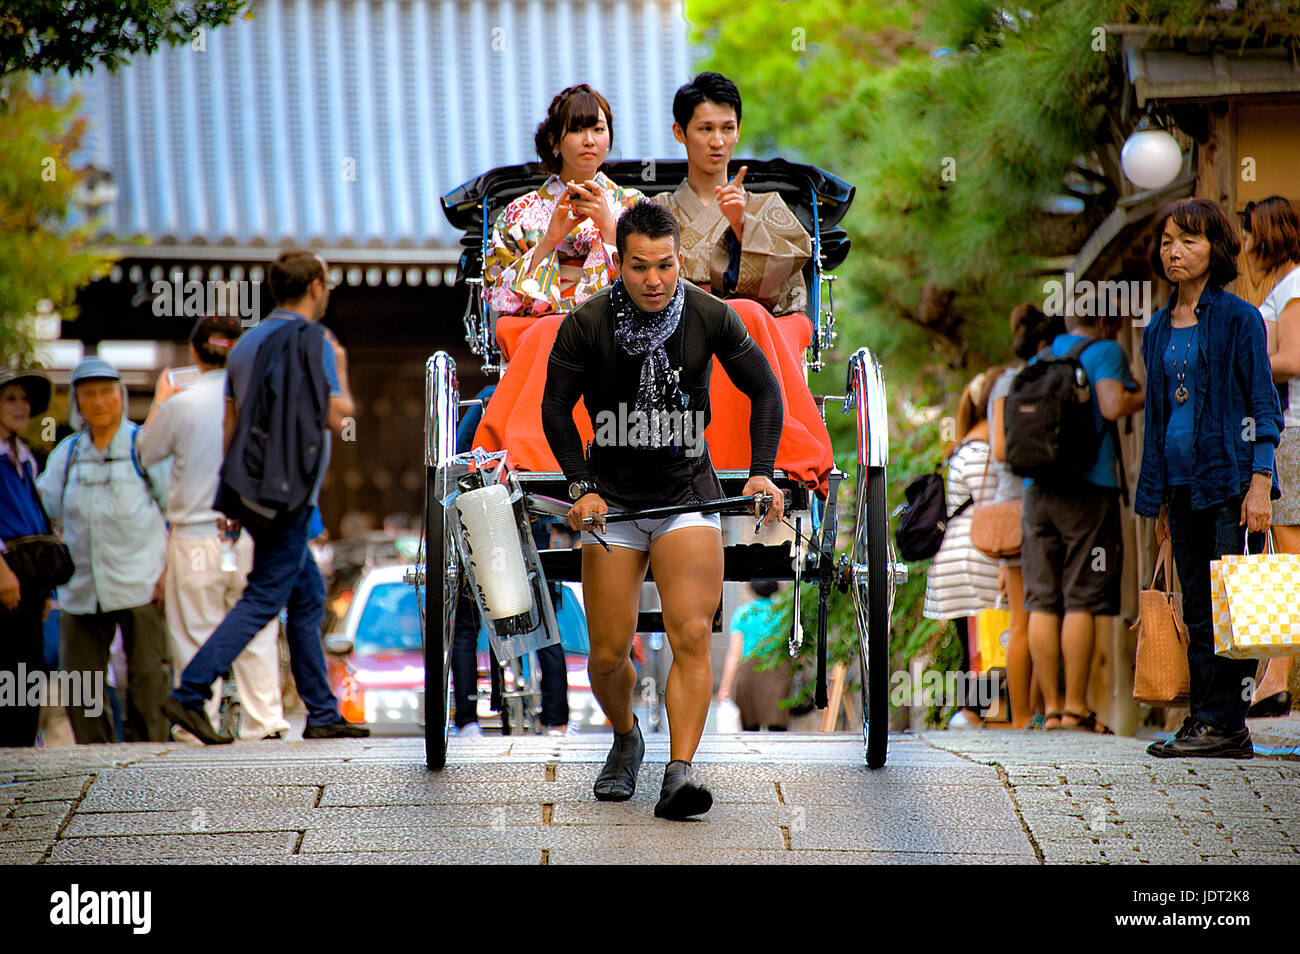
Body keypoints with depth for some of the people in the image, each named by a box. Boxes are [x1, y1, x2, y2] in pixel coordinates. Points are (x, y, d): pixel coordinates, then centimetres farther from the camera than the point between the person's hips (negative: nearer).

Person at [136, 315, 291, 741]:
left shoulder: (181, 404, -10)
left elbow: (147, 451, 6)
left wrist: (159, 402, 21)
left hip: (196, 539, -2)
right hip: (252, 532, 2)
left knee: (197, 637, 5)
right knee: (257, 635, 11)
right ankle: (264, 719, 11)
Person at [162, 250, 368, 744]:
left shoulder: (248, 342, 14)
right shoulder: (312, 339, -10)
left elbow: (230, 424, 15)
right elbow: (336, 417, -12)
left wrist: (238, 489, 20)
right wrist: (340, 369, 6)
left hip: (254, 489, 9)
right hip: (287, 494, -9)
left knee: (308, 594, 13)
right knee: (264, 598, -8)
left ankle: (322, 713, 14)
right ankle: (190, 692, -15)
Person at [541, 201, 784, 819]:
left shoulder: (711, 317, -9)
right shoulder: (586, 325, -12)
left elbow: (764, 390, 5)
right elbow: (556, 408, 0)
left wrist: (762, 472, -4)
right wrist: (583, 486, -8)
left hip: (688, 496, 0)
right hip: (613, 501, 0)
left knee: (692, 635, -16)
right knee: (608, 653, 1)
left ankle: (680, 773, -18)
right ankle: (626, 740, 31)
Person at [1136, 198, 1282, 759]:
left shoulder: (1238, 318, -3)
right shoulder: (1159, 329, 14)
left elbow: (1263, 404, -6)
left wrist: (1260, 483, -14)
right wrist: (1157, 497, 16)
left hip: (1230, 479, -6)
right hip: (1183, 484, 6)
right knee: (1197, 612, 6)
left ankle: (1225, 723, -6)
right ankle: (1203, 719, 8)